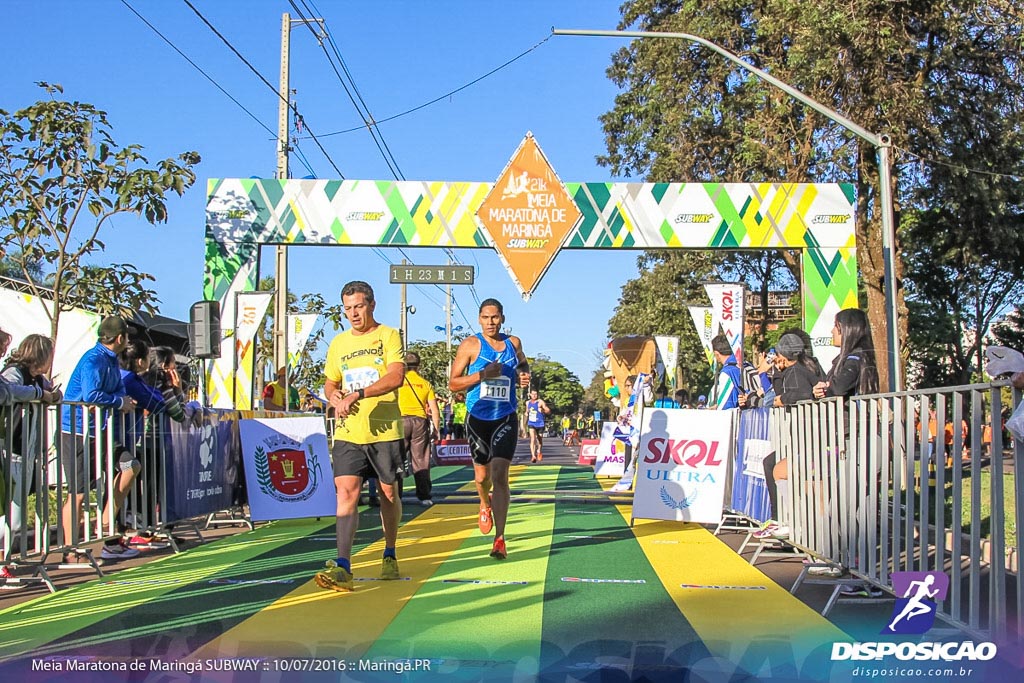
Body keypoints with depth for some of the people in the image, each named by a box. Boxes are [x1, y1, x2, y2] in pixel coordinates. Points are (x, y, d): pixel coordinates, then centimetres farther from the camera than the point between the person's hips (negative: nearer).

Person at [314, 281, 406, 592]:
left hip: (385, 430, -3)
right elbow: (330, 383, 22)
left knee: (388, 491, 8)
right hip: (349, 432, 3)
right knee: (346, 491, -11)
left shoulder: (389, 336, -1)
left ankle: (390, 556, 28)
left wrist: (358, 394, -24)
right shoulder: (338, 342, 14)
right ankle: (343, 567, -16)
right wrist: (334, 397, -3)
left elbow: (396, 376, -15)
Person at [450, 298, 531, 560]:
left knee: (500, 475, -10)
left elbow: (523, 364, 27)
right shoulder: (470, 345, -4)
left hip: (505, 419, 0)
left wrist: (525, 375, 3)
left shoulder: (513, 343, 5)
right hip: (478, 418, 0)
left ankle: (499, 539, -9)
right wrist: (483, 374, -19)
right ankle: (485, 505, 47)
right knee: (482, 475, 10)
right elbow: (453, 383, -5)